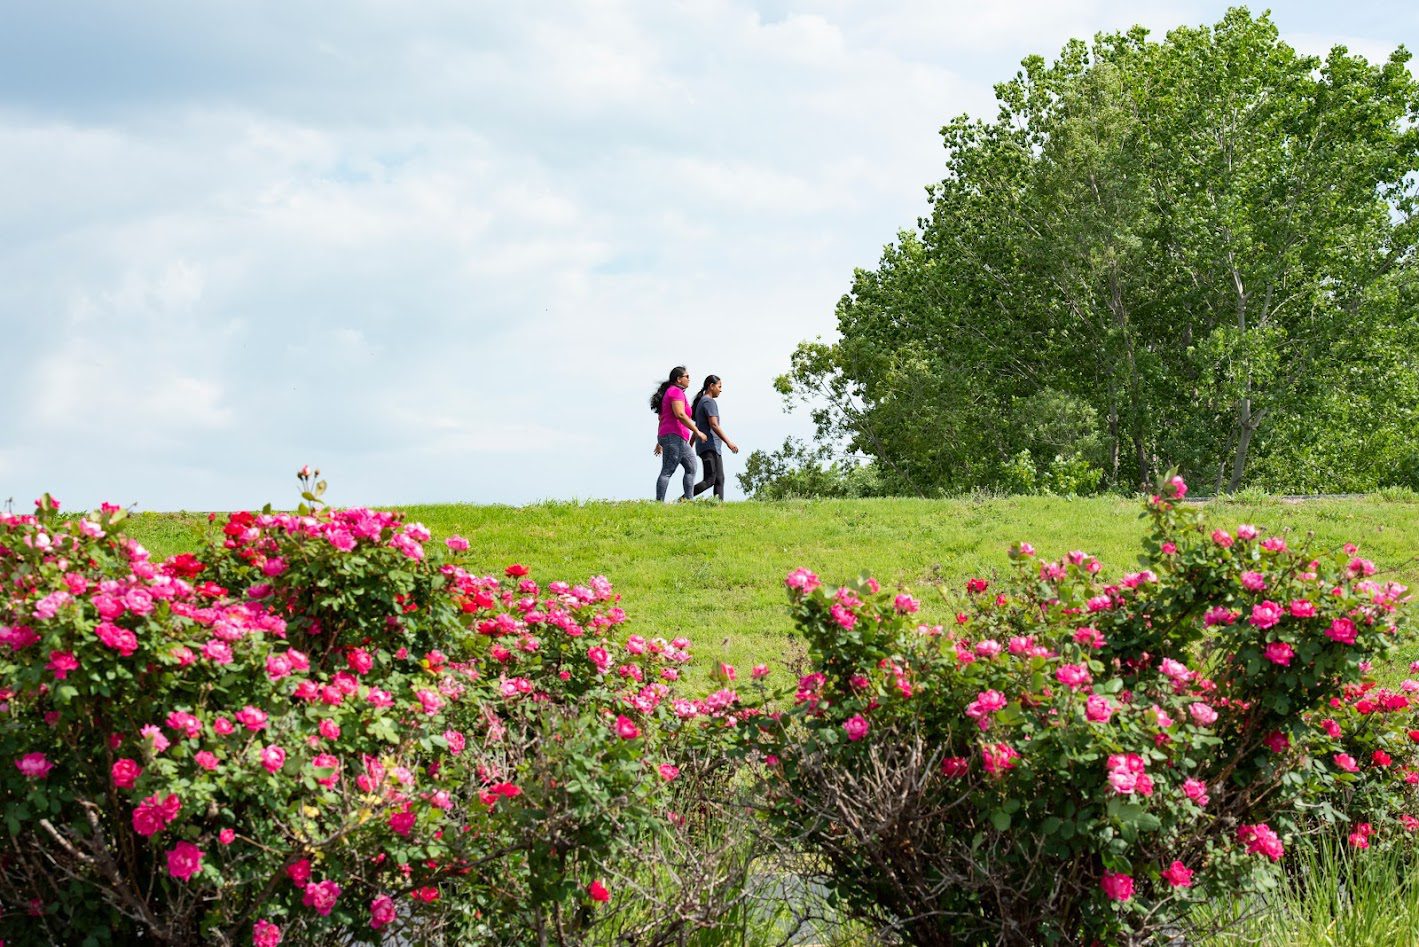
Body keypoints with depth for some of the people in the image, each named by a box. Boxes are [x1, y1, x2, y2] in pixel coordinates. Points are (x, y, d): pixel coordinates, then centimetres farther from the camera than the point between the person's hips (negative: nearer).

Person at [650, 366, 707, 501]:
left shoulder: (669, 392, 22)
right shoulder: (676, 392, -9)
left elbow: (662, 418, 24)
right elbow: (680, 414, -22)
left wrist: (660, 441, 26)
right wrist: (697, 431, -19)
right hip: (674, 436, -10)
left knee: (691, 468, 12)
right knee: (667, 471, -12)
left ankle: (688, 499, 8)